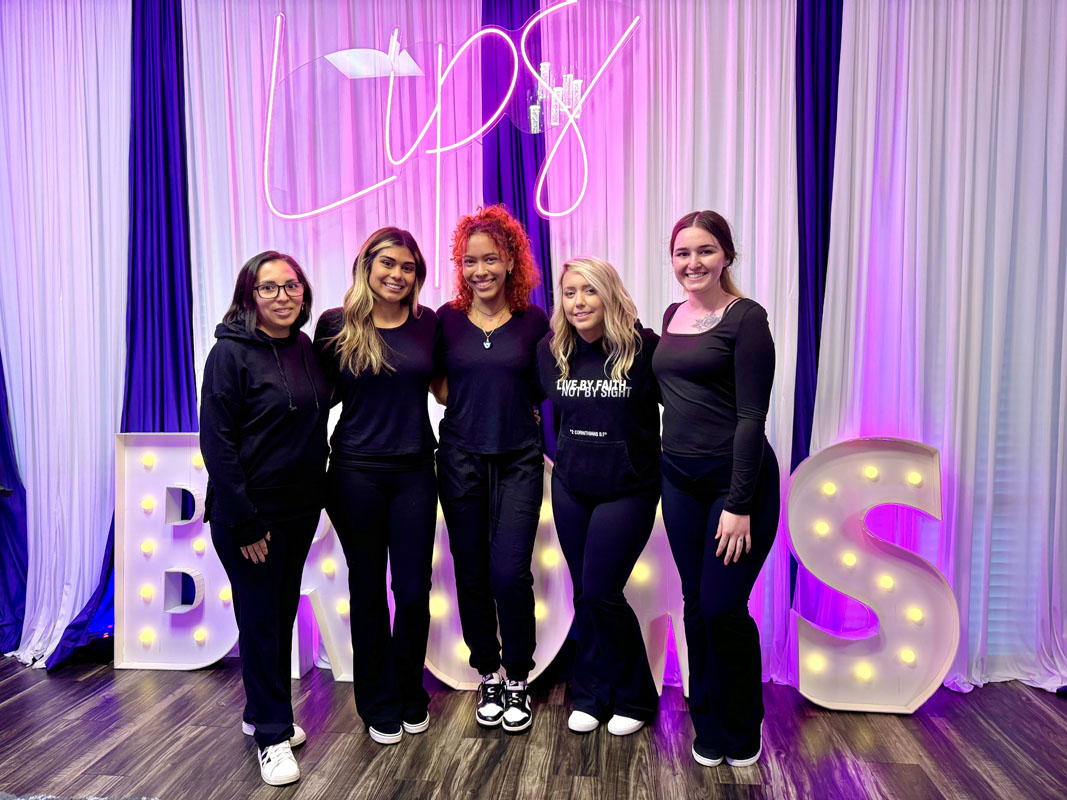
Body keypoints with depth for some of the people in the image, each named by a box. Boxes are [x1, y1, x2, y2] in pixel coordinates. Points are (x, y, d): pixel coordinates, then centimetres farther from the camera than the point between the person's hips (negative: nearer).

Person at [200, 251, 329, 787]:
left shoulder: (306, 348, 6)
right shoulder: (231, 353, -12)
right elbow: (216, 442, -15)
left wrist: (317, 494, 8)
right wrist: (245, 521, -17)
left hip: (300, 509, 6)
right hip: (250, 514, -6)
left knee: (283, 615, 16)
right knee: (260, 620, 3)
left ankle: (262, 713, 34)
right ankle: (272, 735, 18)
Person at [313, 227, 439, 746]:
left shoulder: (427, 322, 4)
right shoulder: (336, 324, -2)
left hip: (414, 471, 2)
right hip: (356, 473, -1)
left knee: (414, 590, 6)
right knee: (368, 590, 10)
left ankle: (411, 698, 30)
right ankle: (378, 705, 29)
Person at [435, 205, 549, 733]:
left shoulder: (533, 321, 1)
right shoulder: (448, 319, 3)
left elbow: (543, 390, 9)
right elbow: (441, 389, 8)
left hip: (518, 459, -1)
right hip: (462, 458, 2)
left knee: (510, 571, -6)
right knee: (471, 573, 7)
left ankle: (518, 680, 16)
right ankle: (488, 677, 26)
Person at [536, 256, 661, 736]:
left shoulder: (643, 347, -12)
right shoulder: (551, 351, 1)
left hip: (628, 488, -4)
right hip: (570, 488, 4)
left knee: (600, 593, -4)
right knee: (584, 594, 12)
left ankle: (634, 698, 21)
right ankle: (590, 696, 30)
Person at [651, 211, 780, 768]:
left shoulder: (746, 317, -9)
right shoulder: (672, 316, 11)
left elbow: (752, 415, -14)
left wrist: (739, 504, -18)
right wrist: (669, 467, 10)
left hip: (738, 478, -6)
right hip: (679, 478, 6)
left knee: (724, 606, -3)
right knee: (696, 605, 11)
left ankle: (743, 731, 23)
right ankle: (708, 727, 29)